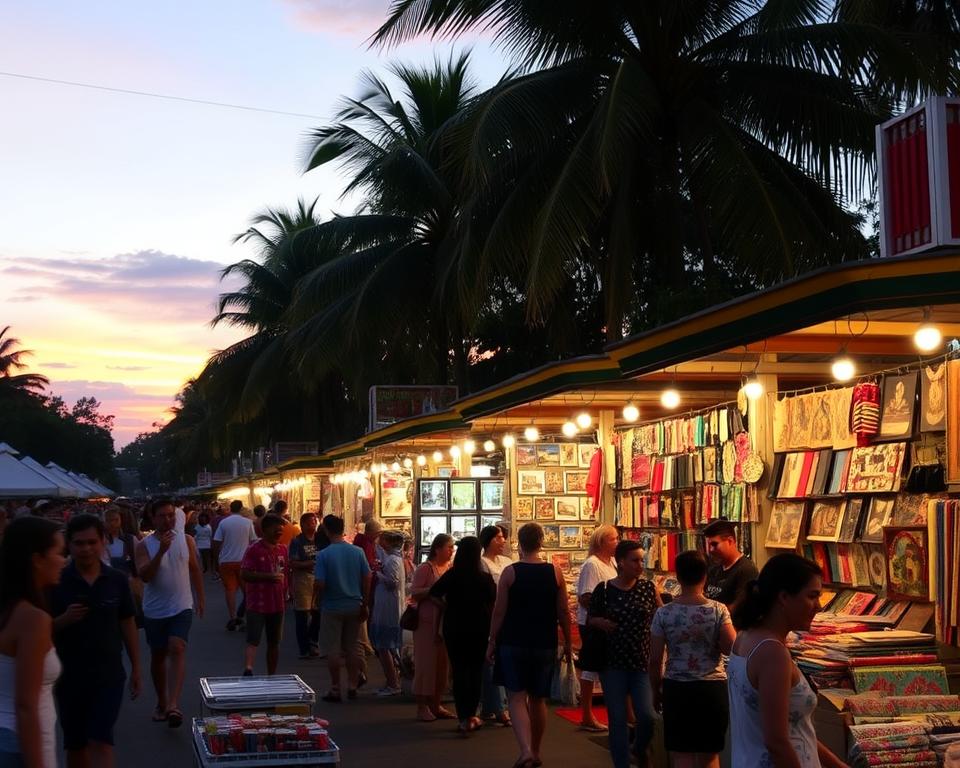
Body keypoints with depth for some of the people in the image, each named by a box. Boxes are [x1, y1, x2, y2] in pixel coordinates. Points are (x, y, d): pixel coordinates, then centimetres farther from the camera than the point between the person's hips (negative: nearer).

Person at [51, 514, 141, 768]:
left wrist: (136, 668, 7)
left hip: (109, 674, 0)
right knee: (75, 744, 12)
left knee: (100, 740, -7)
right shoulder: (57, 582, -6)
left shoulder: (118, 580, -2)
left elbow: (127, 625, 6)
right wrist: (64, 619, -21)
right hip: (69, 675, 1)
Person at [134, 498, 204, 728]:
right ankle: (161, 702, 31)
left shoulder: (186, 540, 1)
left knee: (177, 649, -19)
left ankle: (173, 705, -28)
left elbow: (195, 570, 11)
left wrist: (200, 599, 11)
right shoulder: (144, 545, -6)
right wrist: (161, 551, -29)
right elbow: (144, 575, -19)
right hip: (154, 611, 1)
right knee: (158, 657, 12)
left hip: (181, 608, 0)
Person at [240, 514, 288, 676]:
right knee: (253, 640, -15)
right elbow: (244, 574, -15)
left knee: (274, 642, 13)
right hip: (257, 605, -6)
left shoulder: (282, 550, 9)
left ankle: (272, 675, 23)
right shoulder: (254, 550, -10)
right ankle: (248, 670, -27)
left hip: (277, 605, 6)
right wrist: (268, 576, -23)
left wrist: (285, 596, 15)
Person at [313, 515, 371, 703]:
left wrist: (316, 601, 4)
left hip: (332, 607, -4)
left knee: (332, 650, 5)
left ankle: (335, 689, 9)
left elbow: (319, 583, -15)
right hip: (354, 606, 4)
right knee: (352, 648, 13)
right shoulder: (358, 552, -3)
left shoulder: (323, 555, -14)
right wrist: (364, 604, 10)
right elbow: (367, 579, 0)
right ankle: (352, 687, 17)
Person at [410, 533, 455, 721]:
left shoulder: (451, 568, 10)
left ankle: (436, 704, 17)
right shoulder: (425, 568, -7)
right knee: (426, 662, -2)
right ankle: (422, 707, 5)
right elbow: (414, 593, -13)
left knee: (442, 662, 7)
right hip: (427, 621, -6)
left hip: (446, 620, 6)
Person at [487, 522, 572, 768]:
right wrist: (567, 643, 12)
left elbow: (499, 611, -6)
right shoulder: (555, 572, -2)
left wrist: (492, 641, 4)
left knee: (517, 698, 1)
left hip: (513, 644, -3)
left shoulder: (510, 572, -7)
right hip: (544, 645, 3)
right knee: (538, 700, 16)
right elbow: (563, 612, 1)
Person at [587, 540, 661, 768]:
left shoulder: (648, 587, 0)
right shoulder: (603, 590, -2)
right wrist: (601, 623, -13)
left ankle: (640, 748, 25)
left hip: (643, 661, 0)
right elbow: (589, 619, 8)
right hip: (613, 663, 0)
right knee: (617, 719, 1)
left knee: (647, 715, -8)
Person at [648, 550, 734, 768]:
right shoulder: (718, 610, -8)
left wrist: (656, 692, 10)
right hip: (713, 687, 0)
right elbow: (732, 648, -16)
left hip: (676, 689, 0)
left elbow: (655, 660, -4)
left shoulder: (663, 614, -7)